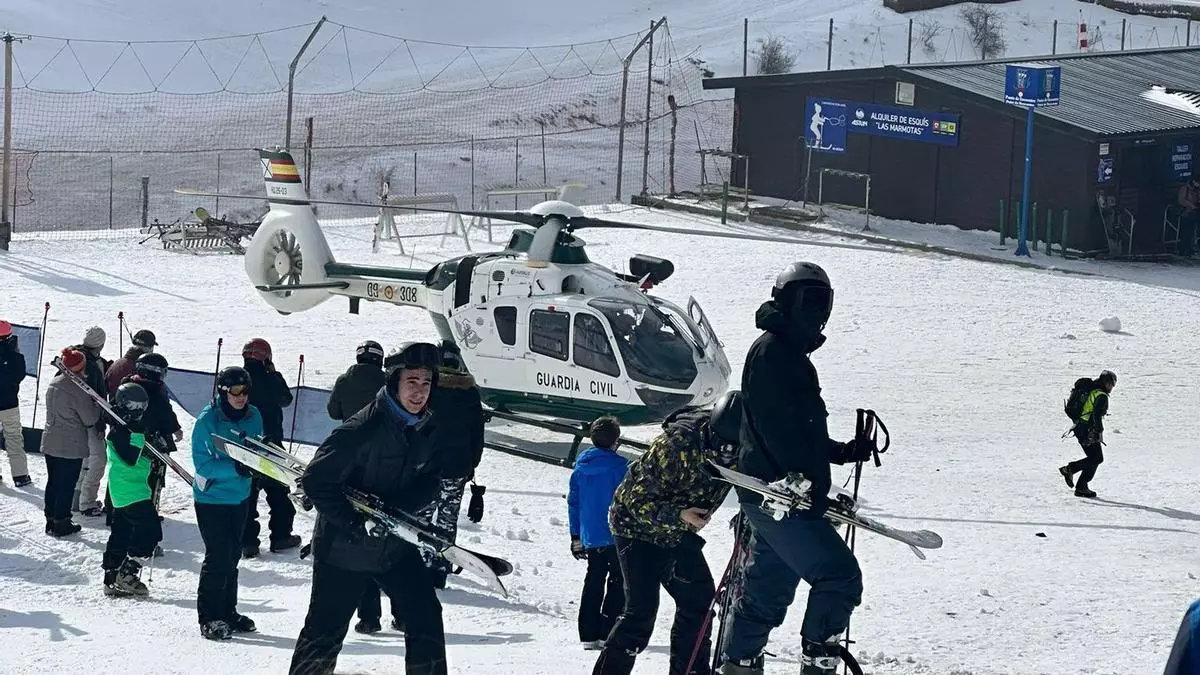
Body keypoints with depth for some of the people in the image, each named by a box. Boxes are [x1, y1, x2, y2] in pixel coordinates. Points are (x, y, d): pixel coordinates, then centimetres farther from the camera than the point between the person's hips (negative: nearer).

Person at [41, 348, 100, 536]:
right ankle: (61, 523, 7)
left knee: (53, 482, 16)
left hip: (50, 443, 8)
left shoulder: (54, 383, 5)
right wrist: (98, 405, 2)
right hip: (71, 446, -8)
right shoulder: (78, 389, -20)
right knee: (66, 485, 2)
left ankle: (51, 520, 23)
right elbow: (90, 419, -16)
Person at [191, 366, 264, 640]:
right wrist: (234, 468, -32)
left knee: (233, 555, 15)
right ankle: (209, 618, 0)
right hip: (211, 497, -6)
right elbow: (202, 464, -19)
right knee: (218, 556, -9)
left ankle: (228, 612, 27)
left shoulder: (253, 417, 0)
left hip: (240, 496, 6)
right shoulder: (207, 420, -17)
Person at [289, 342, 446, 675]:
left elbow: (429, 482, 1)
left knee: (426, 617, 3)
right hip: (344, 547, -6)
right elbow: (316, 480, -22)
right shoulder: (363, 429, -23)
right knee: (326, 631, 4)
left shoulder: (428, 429, -1)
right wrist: (356, 524, -27)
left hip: (396, 544, 6)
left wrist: (394, 509, -19)